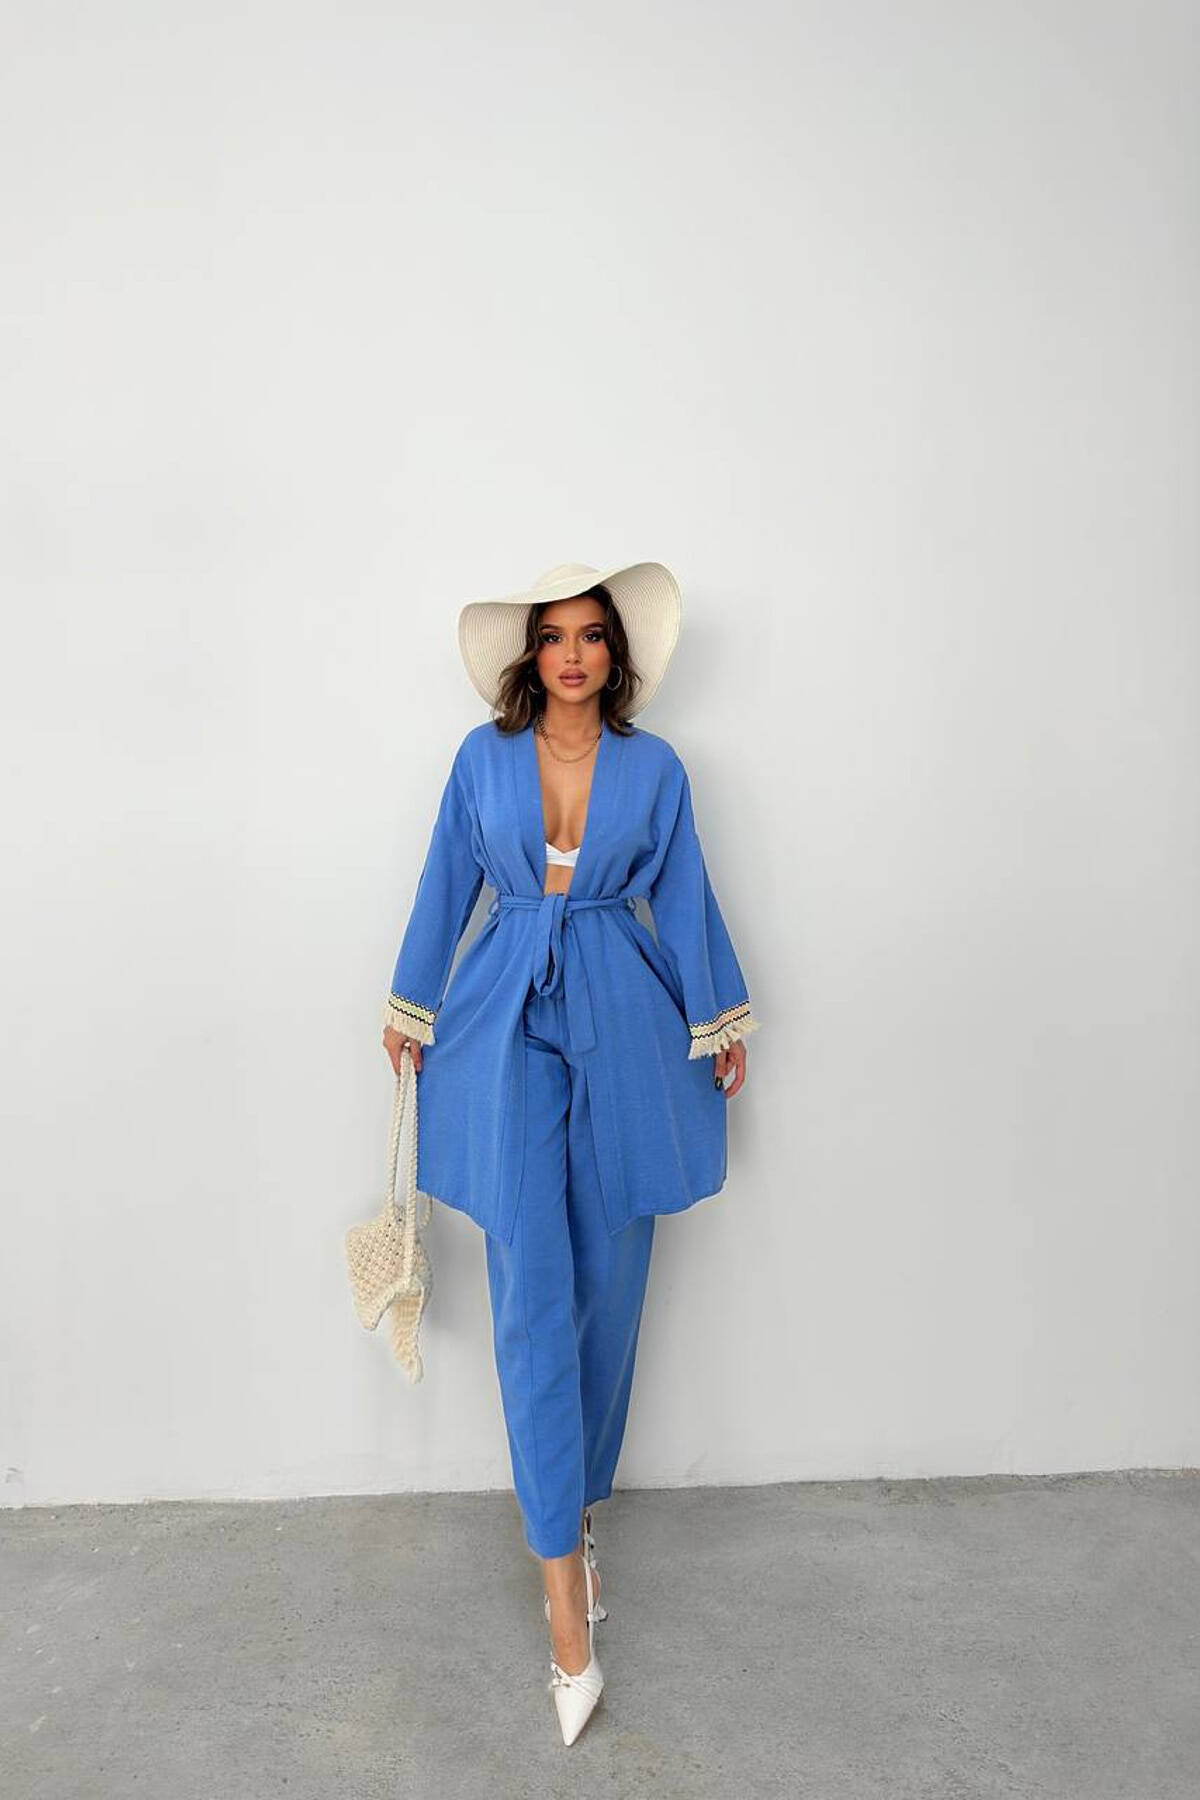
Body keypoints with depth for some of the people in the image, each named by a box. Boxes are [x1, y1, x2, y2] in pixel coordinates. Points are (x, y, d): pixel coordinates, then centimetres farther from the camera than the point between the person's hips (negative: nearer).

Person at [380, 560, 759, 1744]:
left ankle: (577, 1503, 32)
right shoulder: (484, 755, 5)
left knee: (607, 1287, 8)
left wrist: (718, 1022, 12)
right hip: (507, 1025, -1)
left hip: (622, 1028, 1)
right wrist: (412, 1008, 14)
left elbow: (682, 898, 9)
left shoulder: (654, 766, 5)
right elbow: (446, 884, 10)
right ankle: (565, 1581, 4)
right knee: (531, 1299, -5)